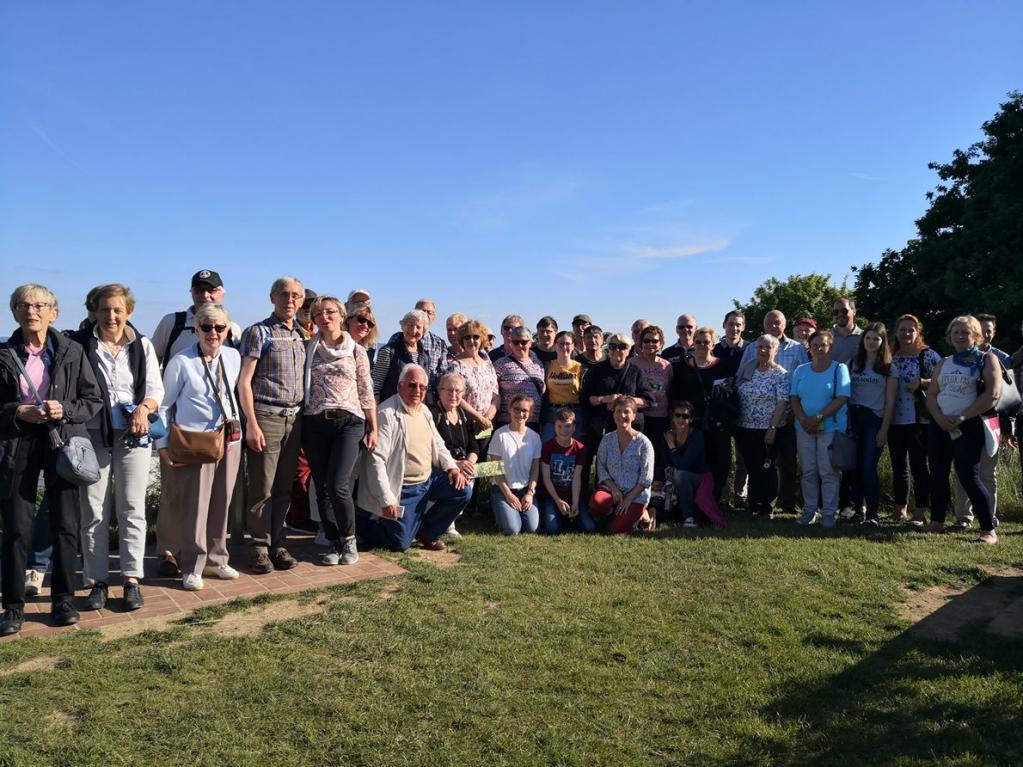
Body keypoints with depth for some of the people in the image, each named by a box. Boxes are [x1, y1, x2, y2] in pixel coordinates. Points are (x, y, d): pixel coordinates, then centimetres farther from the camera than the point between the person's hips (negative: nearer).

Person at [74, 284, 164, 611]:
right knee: (94, 510, 3)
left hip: (133, 435, 1)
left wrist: (144, 407, -15)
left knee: (132, 508, 3)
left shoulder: (143, 345, 6)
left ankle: (132, 580, 10)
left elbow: (156, 389, 5)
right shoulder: (80, 343, 0)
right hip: (92, 435, -1)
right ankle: (97, 581, 14)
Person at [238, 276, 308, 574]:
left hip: (294, 418, 5)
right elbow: (244, 381, -8)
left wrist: (303, 418, 9)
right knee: (263, 488, -1)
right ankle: (260, 548, 9)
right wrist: (252, 424, -14)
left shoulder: (301, 335, 14)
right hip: (266, 415, -5)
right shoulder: (258, 332, -4)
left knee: (284, 487, 10)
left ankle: (277, 544, 19)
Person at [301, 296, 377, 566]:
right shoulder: (308, 350, 10)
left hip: (349, 422, -2)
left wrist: (373, 428, 4)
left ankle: (349, 538, 9)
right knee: (322, 487, 4)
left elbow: (366, 392, 7)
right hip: (315, 424, 2)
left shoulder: (356, 351, 6)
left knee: (338, 485, -14)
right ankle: (334, 542, 19)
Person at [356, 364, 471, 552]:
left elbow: (438, 445, 19)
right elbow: (376, 460, -20)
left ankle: (427, 532, 12)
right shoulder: (386, 414, -17)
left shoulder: (424, 410, 9)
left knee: (463, 491, -8)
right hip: (403, 488, -7)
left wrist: (452, 467, -1)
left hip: (429, 479, 7)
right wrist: (387, 500, -22)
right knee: (400, 544, -6)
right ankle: (364, 522, 23)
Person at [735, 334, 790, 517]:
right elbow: (738, 397, 15)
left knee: (766, 468, 2)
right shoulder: (749, 372, 10)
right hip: (744, 429, 5)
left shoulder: (780, 375, -8)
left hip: (766, 430, -5)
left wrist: (773, 428, -18)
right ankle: (753, 503, 24)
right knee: (751, 467, 13)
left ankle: (767, 507, 14)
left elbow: (782, 403, -13)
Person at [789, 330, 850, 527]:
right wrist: (803, 420, -11)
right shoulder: (801, 370, 11)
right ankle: (809, 511, 16)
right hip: (804, 428, 4)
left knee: (828, 472, -2)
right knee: (808, 472, 7)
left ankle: (828, 513, 5)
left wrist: (818, 418, -17)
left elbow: (841, 398, -10)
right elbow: (793, 398, 6)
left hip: (830, 427, -3)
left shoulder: (839, 369, -1)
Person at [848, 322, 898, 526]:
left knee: (869, 467, -10)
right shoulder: (854, 363, 11)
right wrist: (846, 421, -1)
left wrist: (884, 429, -6)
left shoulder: (889, 367, 3)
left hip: (875, 419, -3)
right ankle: (858, 509, 12)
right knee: (856, 466, 1)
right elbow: (846, 393, 9)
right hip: (854, 417, 3)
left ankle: (872, 514, -2)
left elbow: (890, 401, 0)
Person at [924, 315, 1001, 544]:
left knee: (969, 477, -12)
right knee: (938, 474, 9)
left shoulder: (987, 360, 0)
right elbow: (931, 394, 11)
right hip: (939, 425, 6)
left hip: (968, 426, -6)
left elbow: (992, 395, -12)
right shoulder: (944, 363, 16)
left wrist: (961, 418, -14)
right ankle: (937, 521, 20)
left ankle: (989, 529, -5)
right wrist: (940, 417, -9)